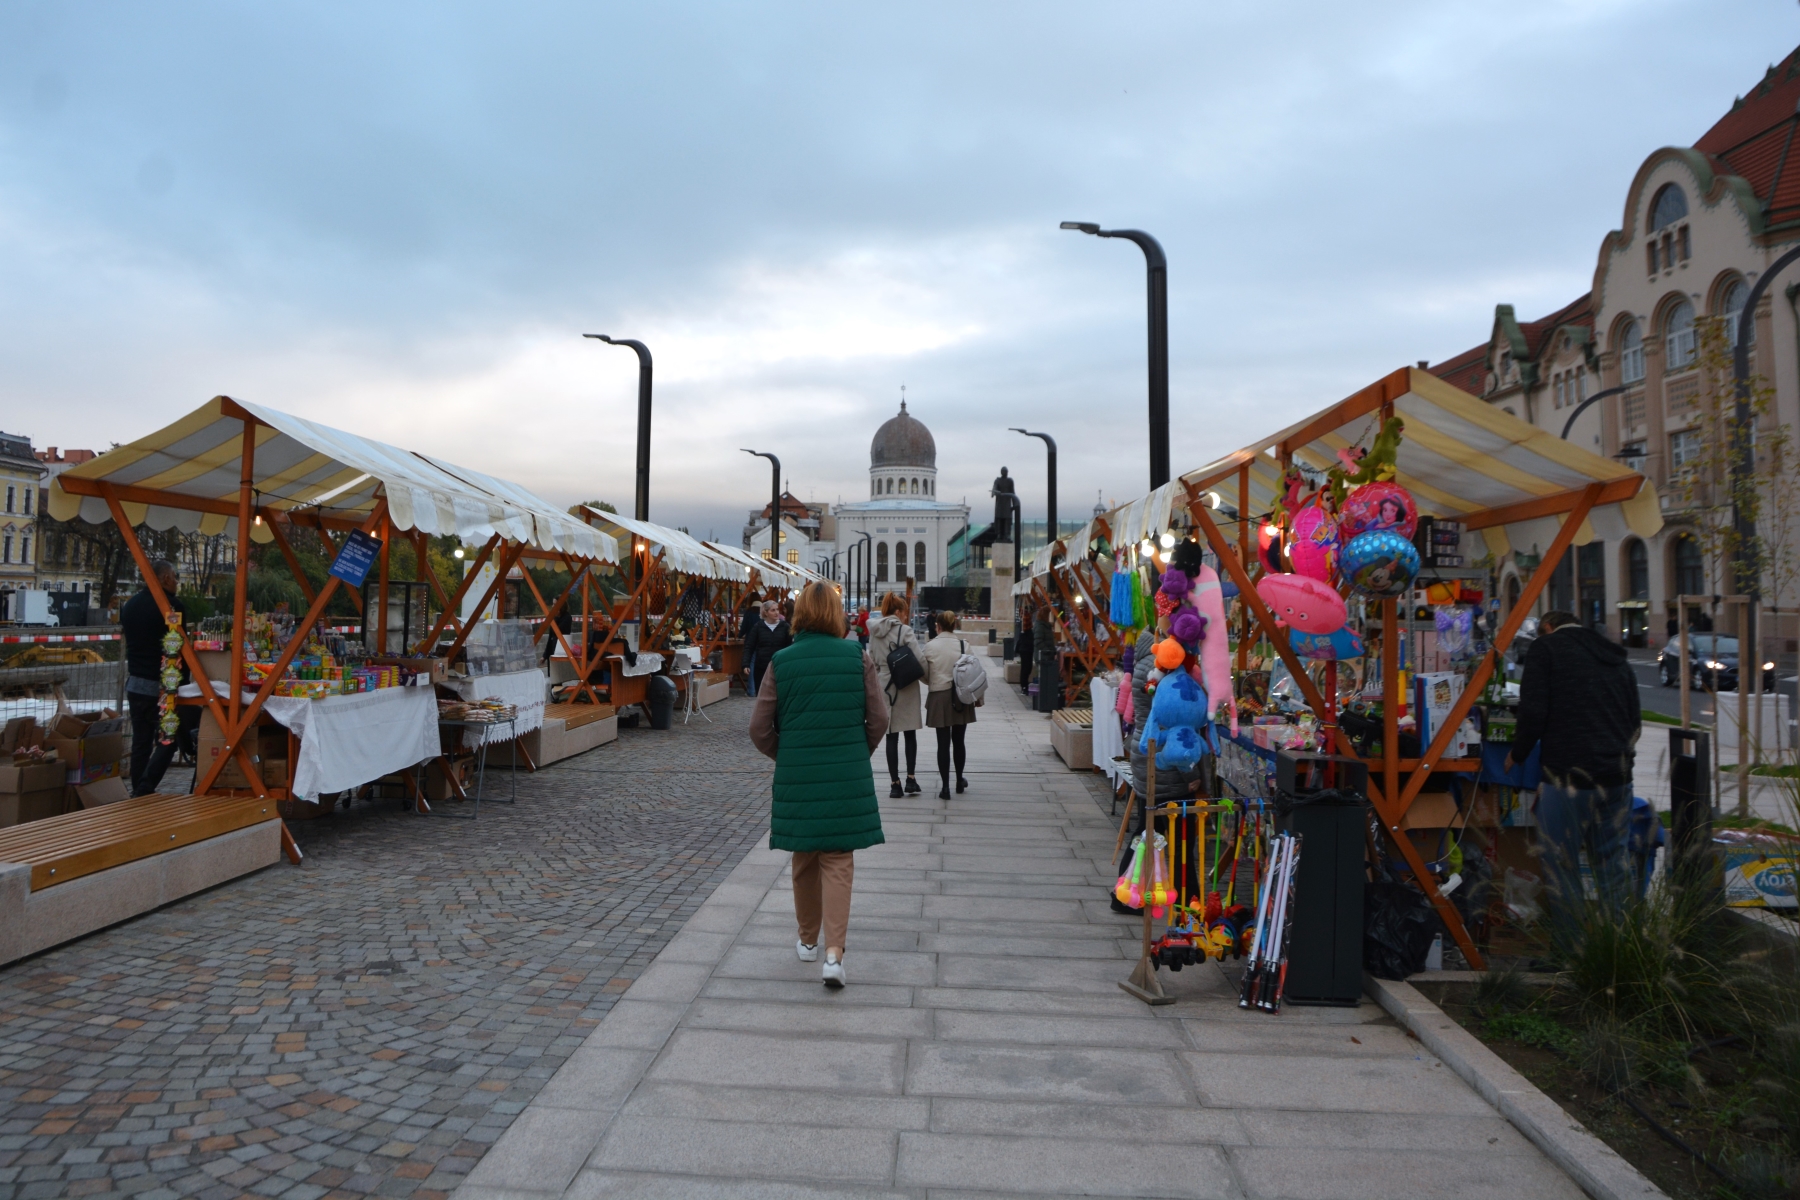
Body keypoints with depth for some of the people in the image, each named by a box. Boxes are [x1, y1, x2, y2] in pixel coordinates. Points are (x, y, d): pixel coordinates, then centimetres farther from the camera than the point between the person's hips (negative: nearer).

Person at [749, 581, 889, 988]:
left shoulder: (781, 662, -5)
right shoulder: (858, 657, -6)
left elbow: (760, 729, -2)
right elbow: (878, 719, -2)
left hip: (795, 777, 1)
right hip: (848, 778, -1)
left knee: (804, 859, 17)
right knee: (838, 862, 6)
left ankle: (808, 940, 32)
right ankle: (833, 952, -4)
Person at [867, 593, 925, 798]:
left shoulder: (874, 632, 5)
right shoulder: (904, 631, -11)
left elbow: (872, 660, 11)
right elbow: (919, 660, -14)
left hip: (884, 687, 4)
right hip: (906, 687, -4)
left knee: (891, 737, 6)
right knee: (910, 734, 9)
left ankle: (895, 784, 7)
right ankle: (910, 779, 5)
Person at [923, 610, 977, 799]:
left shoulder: (930, 646, -8)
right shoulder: (963, 645, -6)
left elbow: (924, 674, -3)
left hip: (939, 697, -2)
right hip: (961, 697, 2)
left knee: (943, 743, 2)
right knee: (958, 741, 15)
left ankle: (945, 786, 2)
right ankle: (959, 781, 29)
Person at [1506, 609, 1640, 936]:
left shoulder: (1545, 648, -2)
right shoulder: (1616, 658, 18)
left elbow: (1533, 712, -11)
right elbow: (1636, 720, 20)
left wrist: (1517, 754, 3)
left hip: (1567, 774, -6)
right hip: (1617, 775, 7)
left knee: (1562, 863, 3)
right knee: (1613, 859, 15)